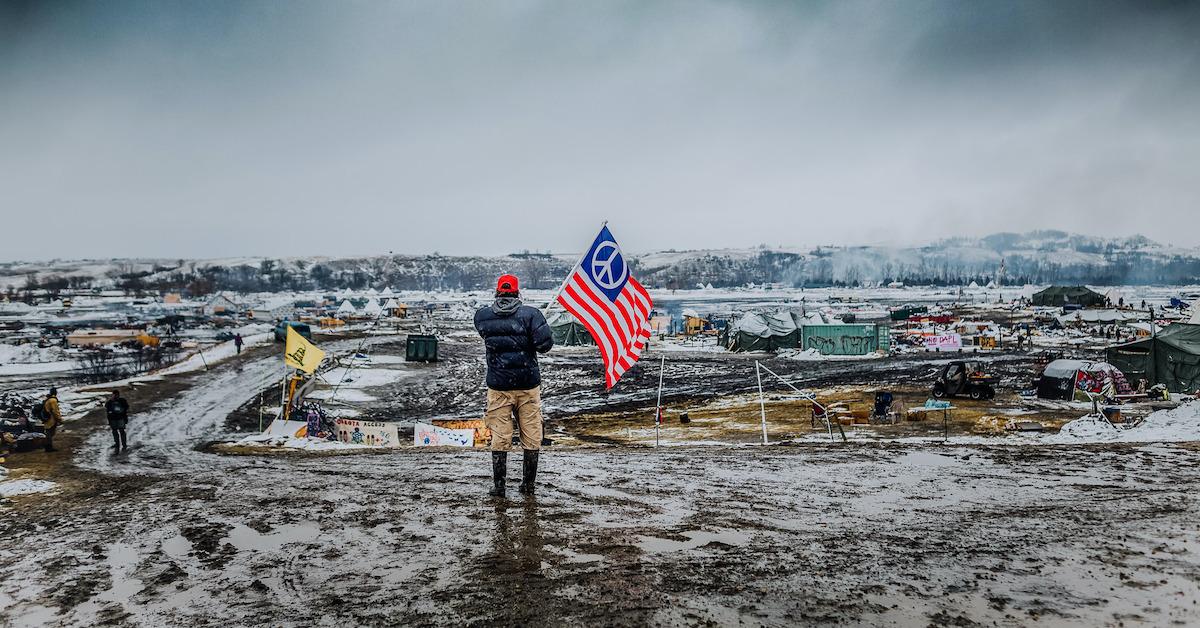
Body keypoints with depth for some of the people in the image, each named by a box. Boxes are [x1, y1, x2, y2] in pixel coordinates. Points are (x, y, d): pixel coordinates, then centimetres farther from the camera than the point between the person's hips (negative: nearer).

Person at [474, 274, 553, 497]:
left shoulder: (482, 316, -1)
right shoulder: (530, 314, -9)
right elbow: (544, 344, -16)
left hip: (498, 386, 1)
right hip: (528, 385, -1)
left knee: (500, 437, 8)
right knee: (532, 437, 10)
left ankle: (498, 486, 12)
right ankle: (528, 485, 16)